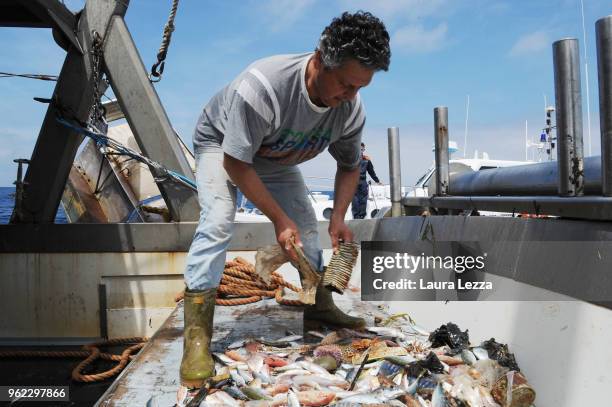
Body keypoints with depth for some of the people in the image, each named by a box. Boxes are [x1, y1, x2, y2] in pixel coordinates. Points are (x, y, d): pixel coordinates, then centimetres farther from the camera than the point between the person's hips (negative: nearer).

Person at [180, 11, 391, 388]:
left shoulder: (351, 109, -23)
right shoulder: (263, 85, -42)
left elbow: (350, 165, -6)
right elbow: (235, 163, -35)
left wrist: (339, 219, -20)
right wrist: (279, 219, -33)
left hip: (276, 159, 5)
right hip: (221, 145, -5)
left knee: (307, 227, 1)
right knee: (218, 221, -26)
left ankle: (320, 305, 22)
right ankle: (197, 337, -20)